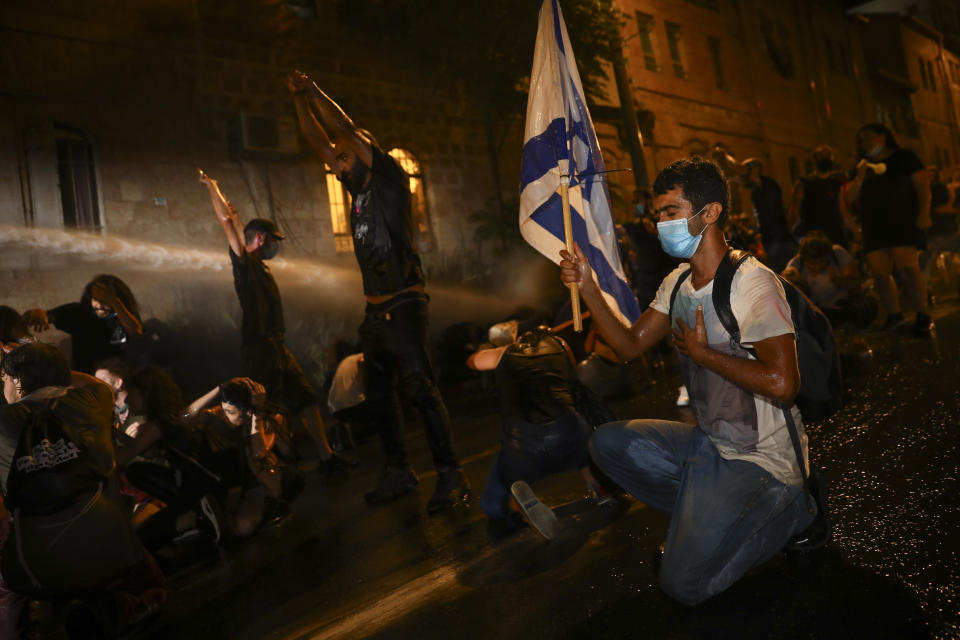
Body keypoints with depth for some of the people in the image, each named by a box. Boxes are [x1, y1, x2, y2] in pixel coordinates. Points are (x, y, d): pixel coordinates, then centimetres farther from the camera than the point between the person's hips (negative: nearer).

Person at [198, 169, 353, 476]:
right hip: (259, 348, -9)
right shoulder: (245, 262, -5)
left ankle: (326, 457, 11)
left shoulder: (259, 264, 18)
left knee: (305, 400, 7)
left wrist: (218, 191, 33)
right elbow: (227, 220, -11)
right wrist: (212, 188, 0)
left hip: (277, 345, 9)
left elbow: (237, 220, 26)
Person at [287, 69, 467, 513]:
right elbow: (319, 142, 20)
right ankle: (398, 472, 22)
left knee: (420, 388, -12)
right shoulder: (357, 189, 18)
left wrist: (313, 90, 1)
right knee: (380, 393, 11)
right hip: (375, 309, 9)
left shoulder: (390, 180, -2)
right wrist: (299, 98, 16)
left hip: (403, 303, -9)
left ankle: (450, 476, -7)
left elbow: (347, 131, -7)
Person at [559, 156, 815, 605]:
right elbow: (631, 345, 7)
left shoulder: (752, 282, -21)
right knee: (606, 442, -3)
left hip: (759, 460, -8)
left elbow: (782, 384, -30)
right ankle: (703, 516, 8)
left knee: (684, 582, -17)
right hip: (706, 442, 8)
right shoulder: (677, 283, 6)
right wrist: (588, 287, -3)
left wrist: (702, 352, -19)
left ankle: (788, 509, 5)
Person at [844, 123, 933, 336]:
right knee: (879, 273, -1)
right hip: (873, 228, 5)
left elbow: (922, 184, 0)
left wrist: (924, 213, -12)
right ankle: (895, 316, 9)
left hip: (902, 222, -5)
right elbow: (849, 199, 10)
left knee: (908, 267, -17)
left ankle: (923, 316, -11)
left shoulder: (904, 158, 8)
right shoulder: (863, 167, 19)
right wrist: (860, 176, -5)